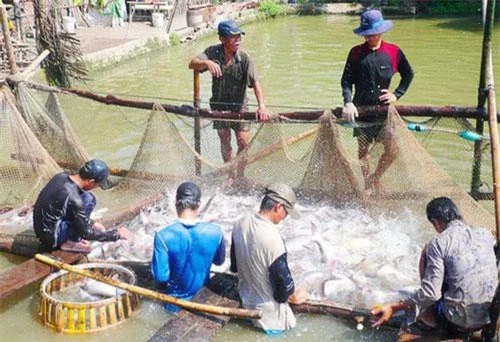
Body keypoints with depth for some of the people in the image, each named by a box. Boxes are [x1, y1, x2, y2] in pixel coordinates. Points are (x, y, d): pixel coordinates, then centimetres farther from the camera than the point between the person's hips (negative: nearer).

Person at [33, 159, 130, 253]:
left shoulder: (61, 176, -3)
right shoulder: (73, 198, -26)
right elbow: (87, 233, -16)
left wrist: (92, 223, 17)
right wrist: (116, 234, -5)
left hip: (40, 229, 9)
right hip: (51, 237, -9)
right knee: (88, 199, -15)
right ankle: (72, 242, -5)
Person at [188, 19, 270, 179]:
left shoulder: (244, 58, -20)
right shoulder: (213, 52, -13)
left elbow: (255, 83, -29)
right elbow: (192, 64, -23)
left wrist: (262, 105, -44)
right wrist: (207, 63, -46)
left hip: (239, 107, -2)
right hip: (219, 105, 2)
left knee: (243, 143, -4)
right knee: (224, 142, 12)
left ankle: (240, 176, 16)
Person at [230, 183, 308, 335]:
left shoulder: (241, 223, -11)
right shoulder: (272, 237, -33)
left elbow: (235, 265, 4)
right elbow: (282, 278, -21)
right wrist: (293, 296, -1)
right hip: (266, 306, -6)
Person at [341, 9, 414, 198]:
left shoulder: (393, 52, -1)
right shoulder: (356, 53, -1)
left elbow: (408, 74, 13)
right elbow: (346, 80, -1)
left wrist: (397, 94, 2)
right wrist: (348, 102, -16)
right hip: (361, 108, 0)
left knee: (392, 149, -6)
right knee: (363, 150, 8)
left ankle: (376, 177, 21)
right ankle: (367, 185, 26)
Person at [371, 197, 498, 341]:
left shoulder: (438, 243, -14)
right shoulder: (485, 234, 1)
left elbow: (431, 293, -19)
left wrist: (393, 307, -11)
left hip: (461, 321, -6)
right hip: (490, 316, 6)